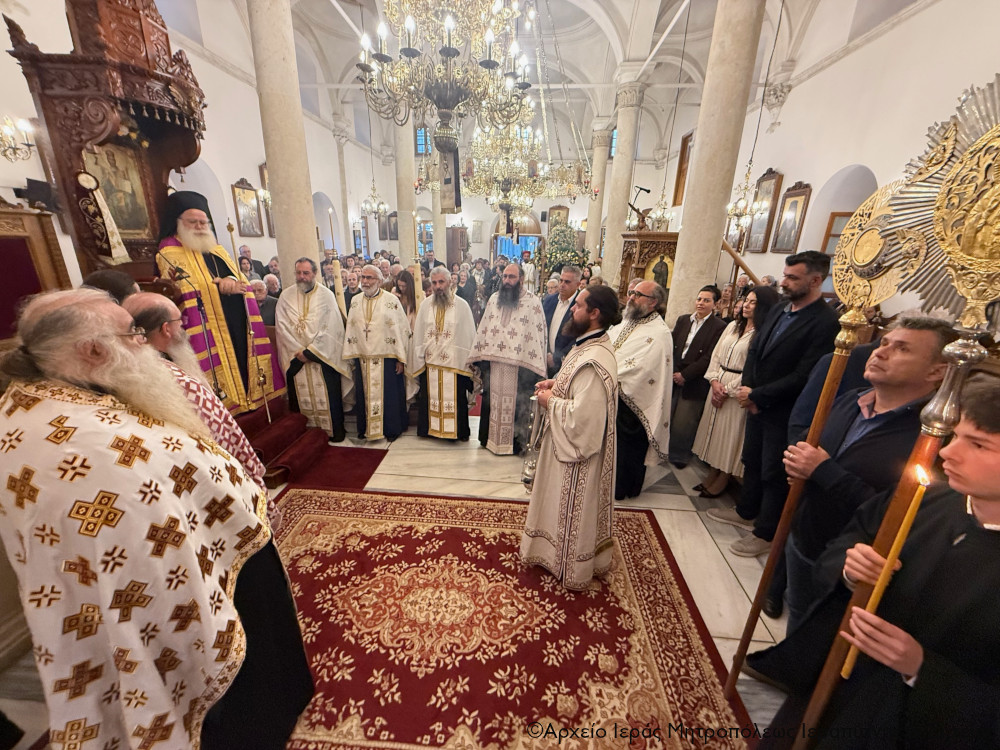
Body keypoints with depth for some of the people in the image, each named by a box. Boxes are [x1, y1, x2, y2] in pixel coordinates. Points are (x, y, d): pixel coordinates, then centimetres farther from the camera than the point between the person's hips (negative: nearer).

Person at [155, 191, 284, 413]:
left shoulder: (217, 250, 20)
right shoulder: (170, 253, 2)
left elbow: (243, 282, 10)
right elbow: (185, 289, -12)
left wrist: (229, 283, -11)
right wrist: (220, 285, -10)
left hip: (238, 325, 6)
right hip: (208, 330, -5)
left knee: (242, 366, 6)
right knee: (221, 375, -6)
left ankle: (247, 399, 15)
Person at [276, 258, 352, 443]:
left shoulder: (326, 295, -3)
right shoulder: (286, 296, 4)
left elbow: (330, 328, -9)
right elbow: (282, 327, 0)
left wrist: (310, 351, -12)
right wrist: (299, 352, -9)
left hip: (323, 356, -2)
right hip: (296, 357, 2)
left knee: (328, 395, 1)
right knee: (301, 395, 6)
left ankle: (336, 430, 13)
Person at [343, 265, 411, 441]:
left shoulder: (391, 300, -6)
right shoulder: (355, 302, 9)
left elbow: (401, 329, -7)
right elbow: (351, 330, 11)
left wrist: (400, 358, -9)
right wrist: (353, 357, 7)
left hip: (386, 358, -4)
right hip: (363, 359, 4)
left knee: (389, 395, 4)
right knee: (365, 395, 12)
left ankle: (392, 428, 21)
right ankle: (366, 428, 28)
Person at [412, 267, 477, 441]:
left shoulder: (462, 305, -4)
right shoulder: (425, 305, 5)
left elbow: (469, 335, -3)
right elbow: (418, 335, 7)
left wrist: (469, 361, -5)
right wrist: (419, 359, 4)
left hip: (455, 362, -3)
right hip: (430, 362, 3)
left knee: (456, 399, 7)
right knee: (429, 398, 12)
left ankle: (459, 431, 24)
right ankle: (431, 428, 30)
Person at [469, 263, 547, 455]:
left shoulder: (533, 302, -5)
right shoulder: (493, 299, 10)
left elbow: (538, 334, -9)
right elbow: (483, 329, 12)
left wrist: (531, 365, -13)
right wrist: (481, 357, 8)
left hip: (518, 365, -4)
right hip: (493, 364, 5)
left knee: (516, 404, 6)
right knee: (491, 401, 14)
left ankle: (515, 441, 24)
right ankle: (490, 438, 32)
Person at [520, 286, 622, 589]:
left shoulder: (594, 360, -30)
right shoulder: (589, 345, 3)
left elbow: (581, 414, -31)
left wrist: (550, 401, -17)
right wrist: (556, 383, 2)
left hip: (577, 448, -10)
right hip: (568, 441, 10)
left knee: (573, 508, 11)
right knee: (565, 505, 25)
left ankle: (573, 569, 35)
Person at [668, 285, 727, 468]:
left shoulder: (719, 327, -5)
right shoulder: (683, 320, 10)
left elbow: (709, 357, -12)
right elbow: (671, 347, 5)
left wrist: (685, 375, -14)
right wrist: (673, 372, -6)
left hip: (694, 383, -4)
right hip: (673, 377, 4)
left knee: (684, 422, 3)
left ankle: (680, 455, 23)